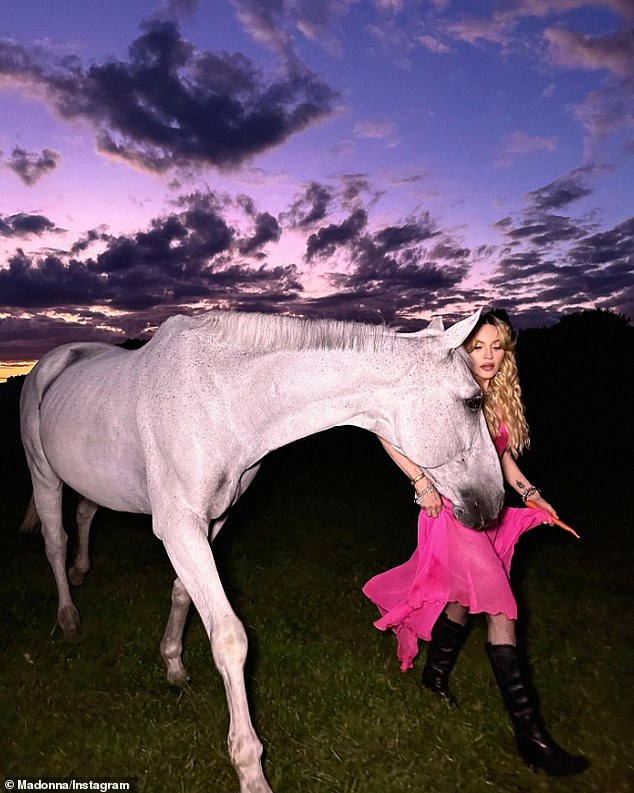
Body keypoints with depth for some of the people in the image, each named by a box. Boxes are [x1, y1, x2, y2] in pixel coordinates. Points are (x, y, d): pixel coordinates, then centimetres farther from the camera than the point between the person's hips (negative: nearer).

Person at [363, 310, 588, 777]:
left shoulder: (503, 399, 7)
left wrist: (530, 493, 4)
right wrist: (422, 482, -19)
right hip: (452, 510, -7)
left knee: (465, 598, 19)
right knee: (500, 609, -9)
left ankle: (436, 673, 44)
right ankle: (531, 734, 1)